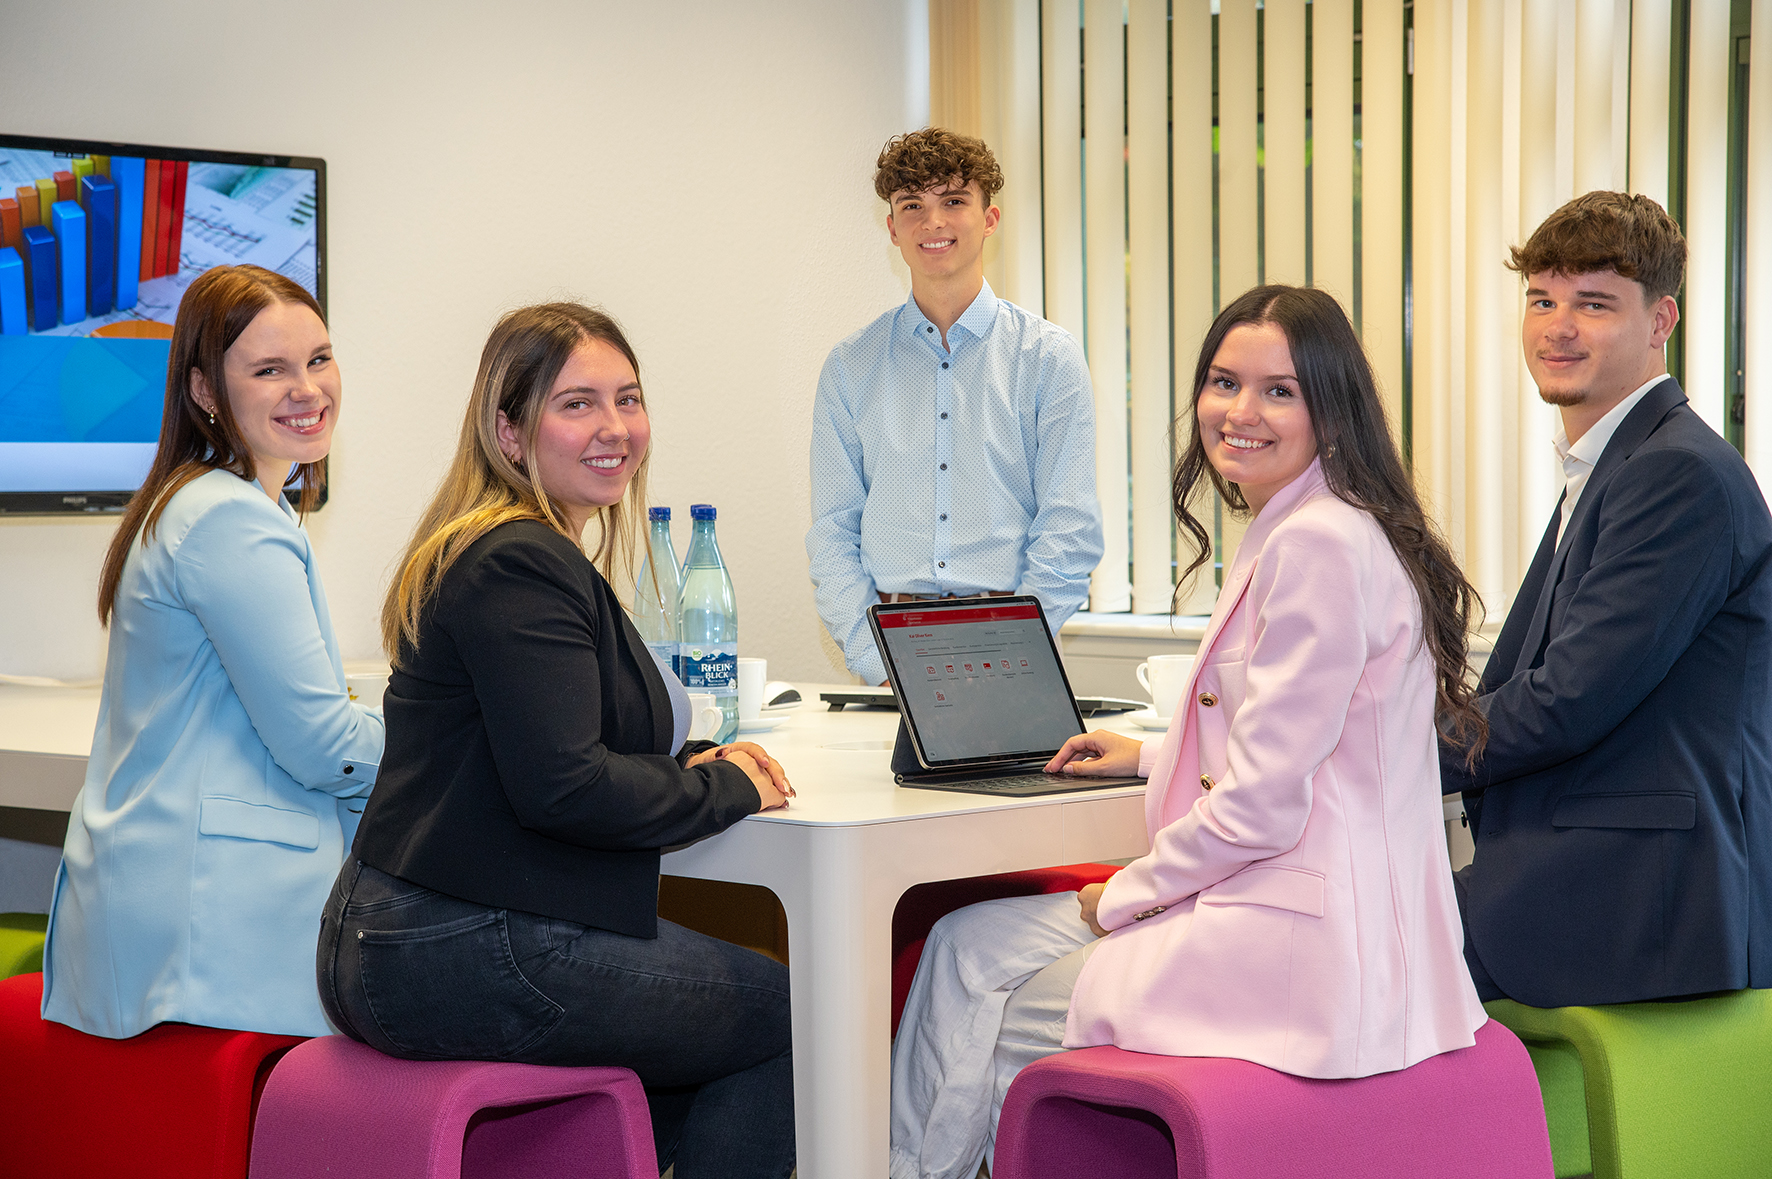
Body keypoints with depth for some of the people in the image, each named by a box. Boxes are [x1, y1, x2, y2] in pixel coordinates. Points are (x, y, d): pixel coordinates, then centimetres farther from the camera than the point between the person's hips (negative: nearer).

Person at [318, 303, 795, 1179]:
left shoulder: (529, 555, 17)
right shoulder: (519, 566, -17)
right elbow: (560, 786, -24)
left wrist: (693, 760, 6)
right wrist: (727, 789, -11)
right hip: (462, 962, -10)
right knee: (788, 1017, 1)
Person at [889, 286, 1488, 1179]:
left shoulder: (1322, 544, -19)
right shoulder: (1288, 533, 15)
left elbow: (1264, 805, -20)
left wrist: (1125, 897, -7)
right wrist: (1155, 757, 26)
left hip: (1300, 938, -10)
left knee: (986, 1020, 2)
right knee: (969, 941, 13)